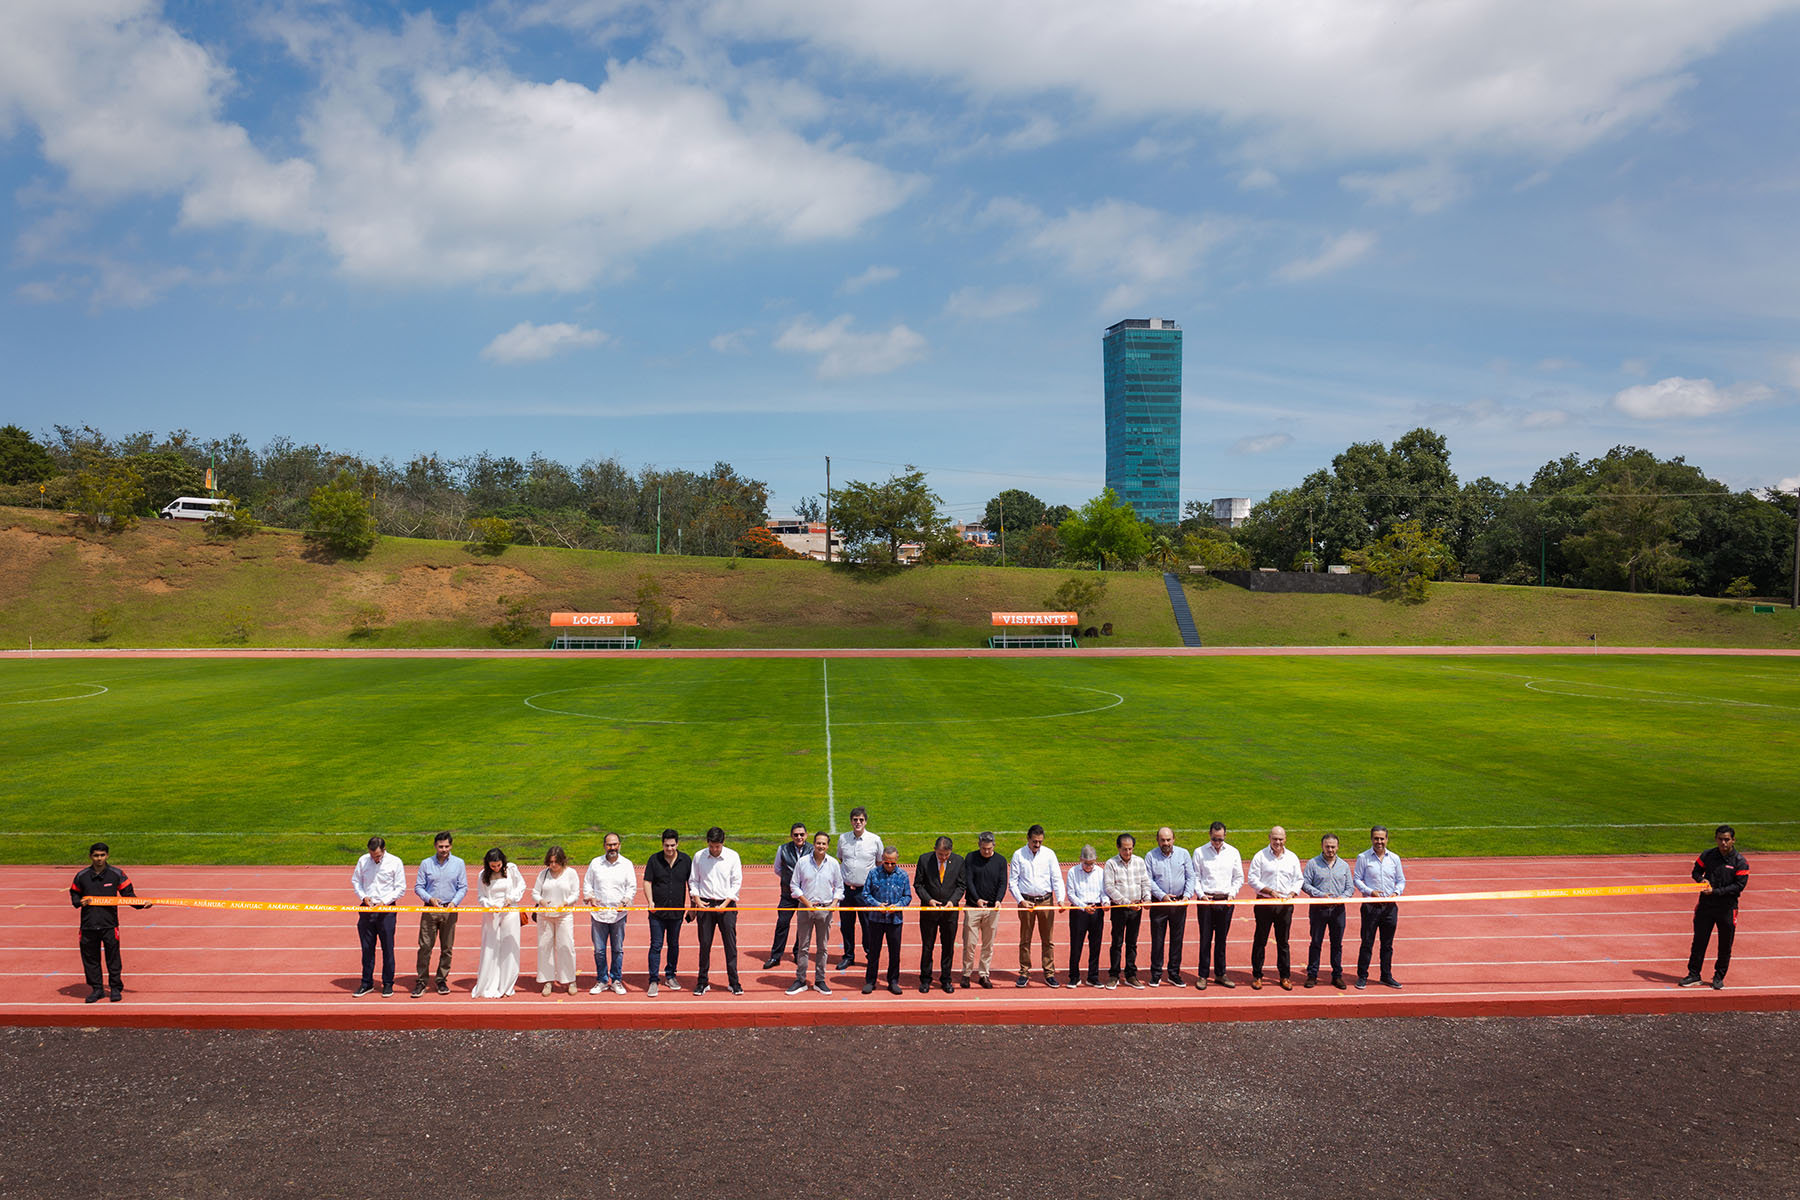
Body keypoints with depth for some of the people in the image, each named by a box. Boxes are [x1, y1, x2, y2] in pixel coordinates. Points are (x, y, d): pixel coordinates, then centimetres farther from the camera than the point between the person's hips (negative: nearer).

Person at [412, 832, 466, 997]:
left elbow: (463, 887, 4)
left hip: (450, 910, 1)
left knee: (447, 948, 5)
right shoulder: (426, 864, 3)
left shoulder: (459, 864, 4)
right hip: (430, 909, 0)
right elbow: (418, 887, 4)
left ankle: (442, 981, 16)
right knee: (425, 946, -4)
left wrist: (454, 902, -13)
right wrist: (430, 898, -13)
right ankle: (421, 982, 4)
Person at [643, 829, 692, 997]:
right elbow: (647, 882, -3)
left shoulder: (685, 860, 1)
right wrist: (650, 901, -17)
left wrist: (692, 904, 2)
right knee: (656, 945, -4)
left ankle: (670, 976, 26)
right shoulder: (654, 859, -3)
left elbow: (691, 882, 7)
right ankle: (653, 980, 0)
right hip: (657, 911, -2)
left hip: (677, 911, 2)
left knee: (674, 945, 12)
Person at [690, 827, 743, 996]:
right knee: (704, 944, 4)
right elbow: (694, 880, 8)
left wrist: (726, 903, -10)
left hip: (726, 905, -1)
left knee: (731, 945, -1)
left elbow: (737, 882, -1)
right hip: (705, 905, 1)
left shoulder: (732, 856, -2)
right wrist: (697, 899, -6)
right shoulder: (699, 857, 1)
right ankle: (702, 982, 14)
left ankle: (734, 983, 7)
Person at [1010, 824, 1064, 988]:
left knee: (1048, 939, 4)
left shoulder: (1049, 854, 2)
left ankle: (1049, 973, 11)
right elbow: (1013, 882, 0)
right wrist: (1021, 901, -10)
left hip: (1046, 900, 1)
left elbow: (1057, 878, 1)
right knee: (1025, 939, 5)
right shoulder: (1018, 855, -1)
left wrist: (1060, 899, -12)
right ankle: (1024, 973, 14)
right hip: (1026, 901, -1)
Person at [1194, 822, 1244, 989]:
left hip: (1226, 901, 2)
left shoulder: (1233, 852, 6)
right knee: (1205, 939, 0)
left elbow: (1239, 877, 10)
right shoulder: (1200, 852, 1)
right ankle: (1202, 975, 8)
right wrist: (1201, 894, -10)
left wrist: (1232, 894, -4)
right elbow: (1195, 877, 2)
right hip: (1206, 900, -2)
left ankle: (1220, 974, 19)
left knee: (1221, 939, 9)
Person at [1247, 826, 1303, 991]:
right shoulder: (1260, 856, -1)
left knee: (1283, 942, 8)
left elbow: (1298, 880, 12)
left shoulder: (1292, 857, 9)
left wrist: (1291, 894, -6)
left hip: (1285, 904, 2)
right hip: (1264, 903, -2)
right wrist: (1270, 891, -15)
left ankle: (1285, 977, 16)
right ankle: (1256, 976, 10)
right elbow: (1253, 880, -4)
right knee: (1260, 941, 2)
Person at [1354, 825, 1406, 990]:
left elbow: (1401, 880, 13)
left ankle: (1386, 976, 21)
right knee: (1367, 942, 1)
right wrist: (1370, 891, -15)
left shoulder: (1394, 858, 7)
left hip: (1390, 906, 3)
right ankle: (1362, 976, 10)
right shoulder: (1363, 858, -2)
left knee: (1387, 944, 10)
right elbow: (1356, 879, -1)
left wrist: (1396, 892, -6)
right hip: (1370, 906, -3)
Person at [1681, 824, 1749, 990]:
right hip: (1705, 905, 2)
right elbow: (1696, 871, 14)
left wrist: (1716, 891, -18)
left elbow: (1739, 886, -11)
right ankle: (1694, 974, 15)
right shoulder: (1707, 855, 2)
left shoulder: (1740, 862, -6)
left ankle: (1719, 976, 22)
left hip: (1727, 908, -2)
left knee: (1725, 945, 7)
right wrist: (1702, 880, -9)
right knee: (1699, 940, 5)